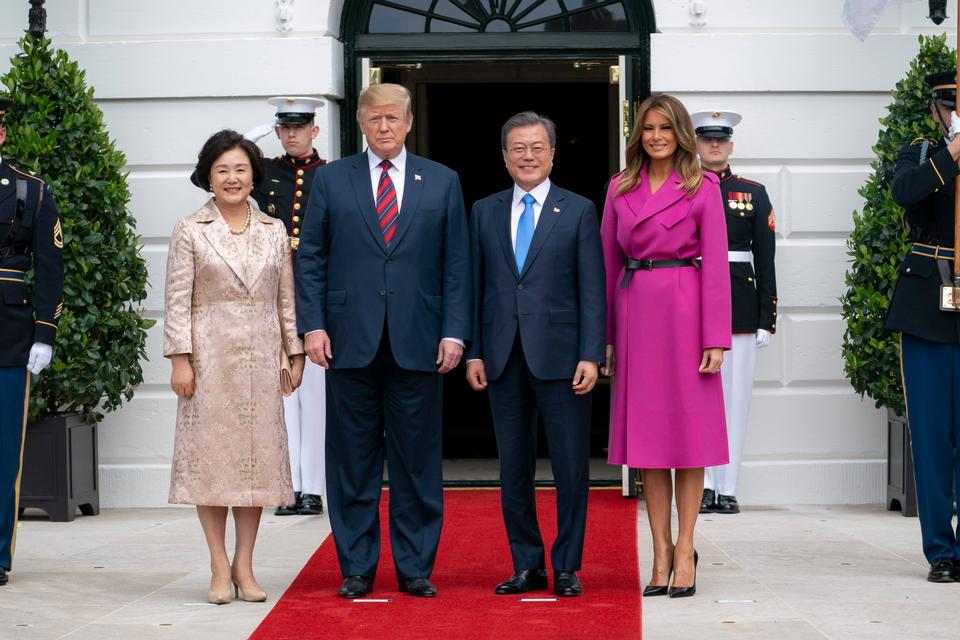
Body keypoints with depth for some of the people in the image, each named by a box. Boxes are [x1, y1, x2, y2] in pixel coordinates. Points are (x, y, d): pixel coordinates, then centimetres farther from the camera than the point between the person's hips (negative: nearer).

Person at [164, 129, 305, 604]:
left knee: (258, 455, 3)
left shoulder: (274, 232, 10)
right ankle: (220, 567, 5)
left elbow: (286, 298, 11)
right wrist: (180, 359, -9)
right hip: (210, 356, -3)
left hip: (260, 358, 3)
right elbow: (177, 301, -3)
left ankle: (244, 566, 10)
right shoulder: (190, 231, 1)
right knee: (210, 455, -1)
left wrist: (295, 352, 7)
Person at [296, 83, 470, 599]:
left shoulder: (442, 182, 9)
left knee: (418, 460, 4)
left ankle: (415, 567, 12)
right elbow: (310, 258, 6)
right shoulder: (331, 179, 8)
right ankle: (356, 568, 13)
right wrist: (312, 325, -4)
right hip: (351, 342, 0)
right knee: (353, 460, 4)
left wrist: (454, 332, -2)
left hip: (418, 342, 0)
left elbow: (456, 264, 6)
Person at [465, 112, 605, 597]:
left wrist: (591, 355, -9)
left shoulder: (579, 211, 2)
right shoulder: (484, 212, 11)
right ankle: (527, 566, 17)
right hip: (504, 357, 3)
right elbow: (475, 287, 11)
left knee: (571, 466, 0)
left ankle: (567, 567, 10)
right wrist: (473, 352, 3)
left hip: (560, 356, -3)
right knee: (513, 469, 8)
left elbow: (592, 290, -2)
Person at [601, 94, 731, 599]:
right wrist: (606, 335, 6)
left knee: (688, 429, 0)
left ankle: (684, 549, 7)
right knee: (645, 431, 4)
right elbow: (609, 262, 11)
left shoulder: (703, 188, 0)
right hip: (634, 312, 3)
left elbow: (715, 265, -4)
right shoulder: (620, 188, 10)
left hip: (684, 312, -3)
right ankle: (661, 550, 10)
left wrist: (715, 340, -10)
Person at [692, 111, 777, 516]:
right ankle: (705, 487, 6)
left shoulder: (753, 194, 9)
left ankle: (727, 489, 6)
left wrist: (767, 319, 1)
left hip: (740, 305, 1)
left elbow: (765, 258, 7)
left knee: (735, 396, 1)